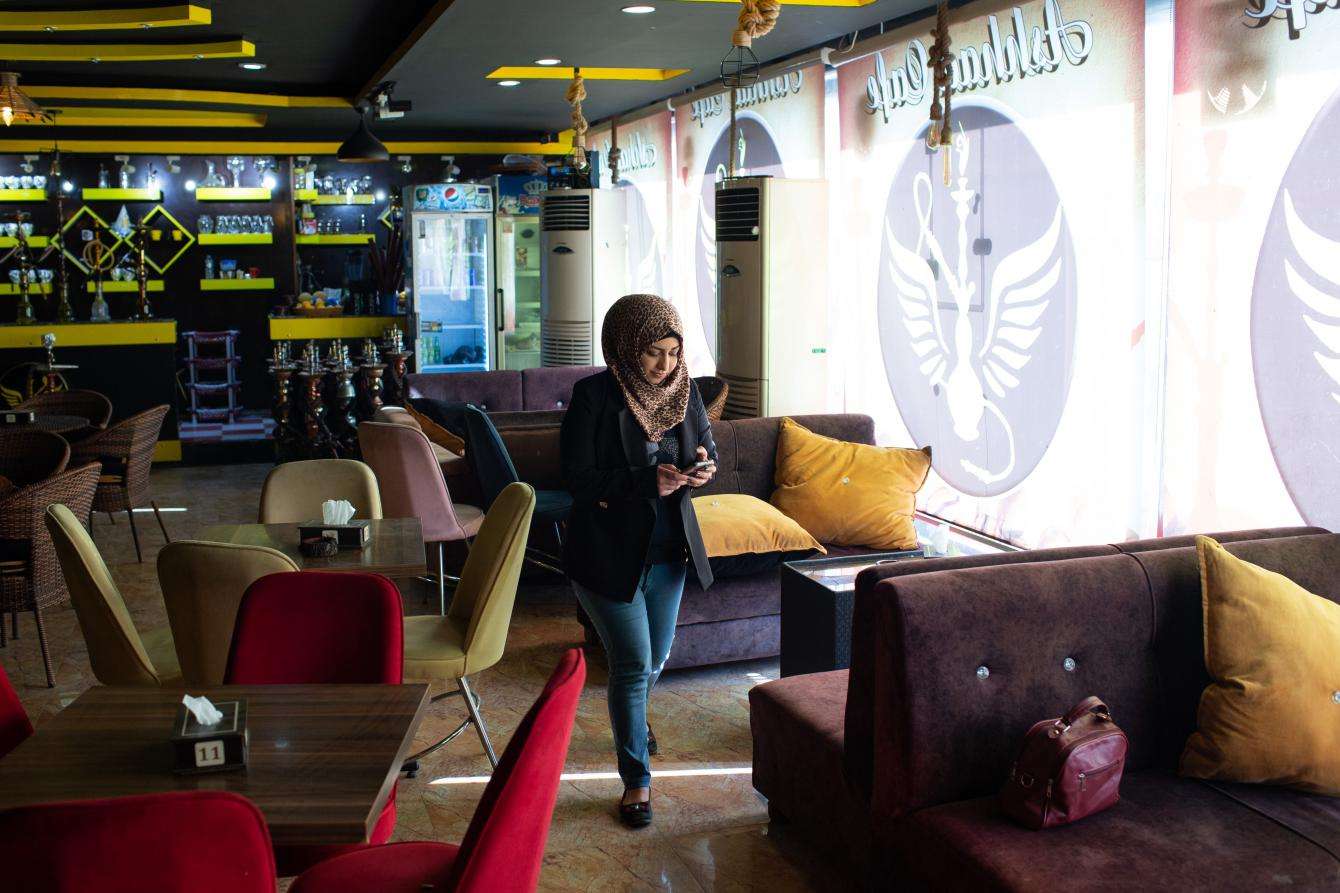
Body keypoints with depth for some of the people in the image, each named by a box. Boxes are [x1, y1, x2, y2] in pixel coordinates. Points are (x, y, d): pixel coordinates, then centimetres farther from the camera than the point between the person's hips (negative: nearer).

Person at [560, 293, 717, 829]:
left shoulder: (685, 391, 0)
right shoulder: (594, 396, -16)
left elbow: (707, 451, 9)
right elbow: (579, 479, -18)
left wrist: (703, 468, -15)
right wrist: (648, 481, -28)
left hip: (668, 550, 6)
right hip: (609, 553, -5)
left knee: (655, 660, 19)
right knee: (632, 664, -2)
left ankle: (630, 719, 52)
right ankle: (636, 780, 13)